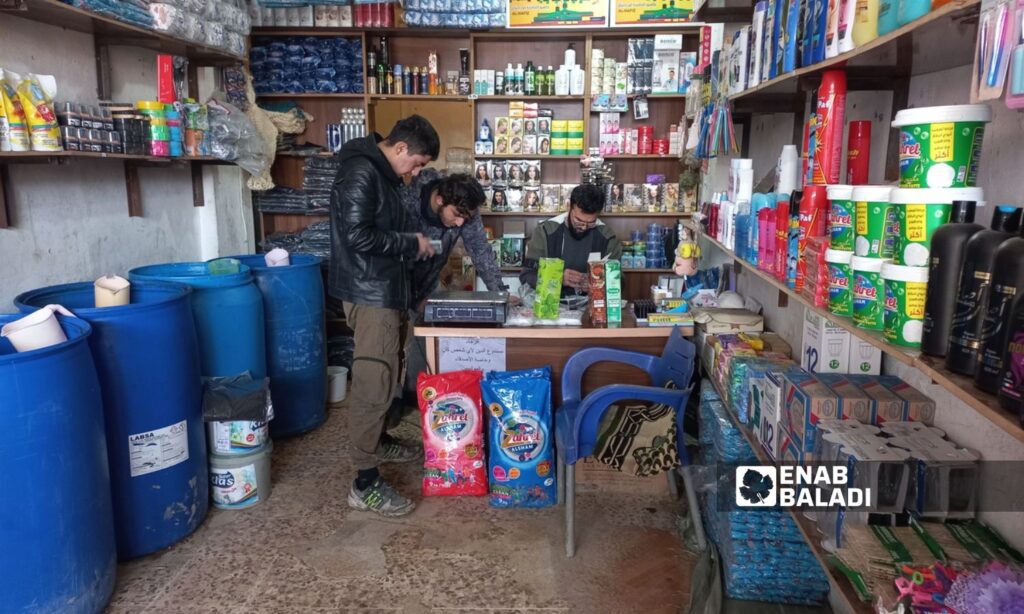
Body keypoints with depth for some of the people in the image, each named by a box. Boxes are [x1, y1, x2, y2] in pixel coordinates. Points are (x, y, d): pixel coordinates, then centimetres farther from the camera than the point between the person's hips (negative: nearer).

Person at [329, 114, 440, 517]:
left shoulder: (383, 172, 14)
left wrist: (413, 244, 8)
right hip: (369, 293, -11)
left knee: (386, 375, 21)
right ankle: (365, 484, -3)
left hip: (386, 289, 11)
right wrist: (411, 243, -15)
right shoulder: (360, 172, -18)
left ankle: (376, 441, 40)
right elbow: (358, 236, -25)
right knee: (373, 383, -9)